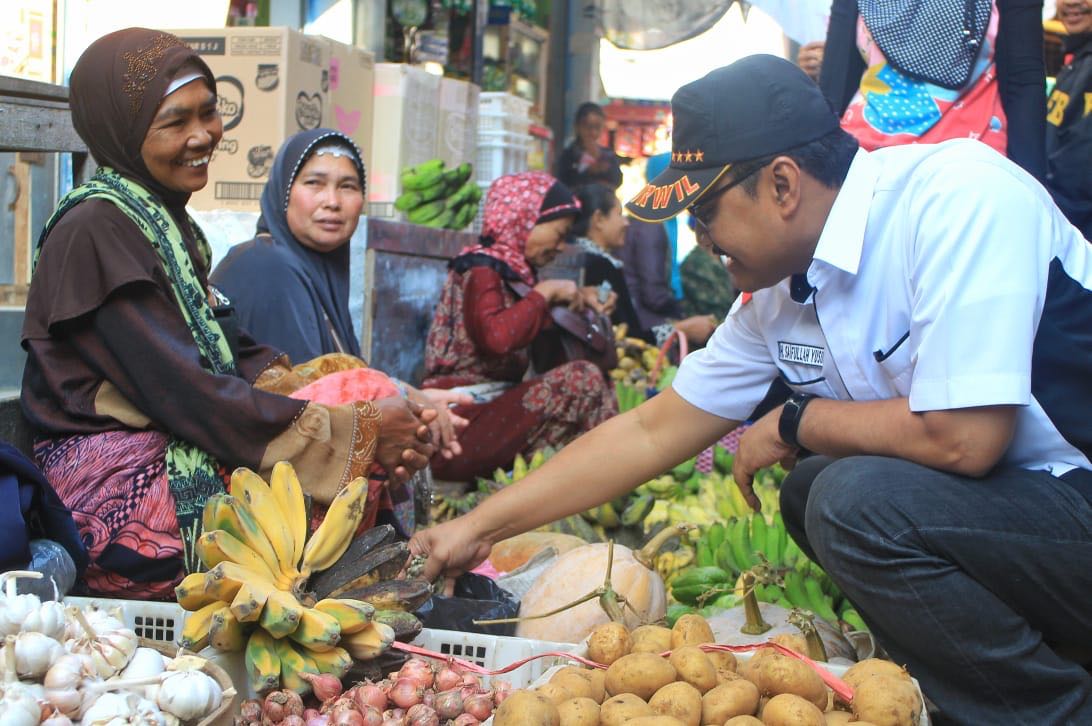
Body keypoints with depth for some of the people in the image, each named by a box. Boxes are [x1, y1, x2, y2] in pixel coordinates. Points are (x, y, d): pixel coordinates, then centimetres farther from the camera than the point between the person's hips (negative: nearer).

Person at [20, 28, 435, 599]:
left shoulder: (167, 220, 15)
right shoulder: (96, 230, -15)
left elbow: (233, 351, 8)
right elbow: (183, 394, -21)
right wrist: (357, 434, -19)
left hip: (179, 461, 8)